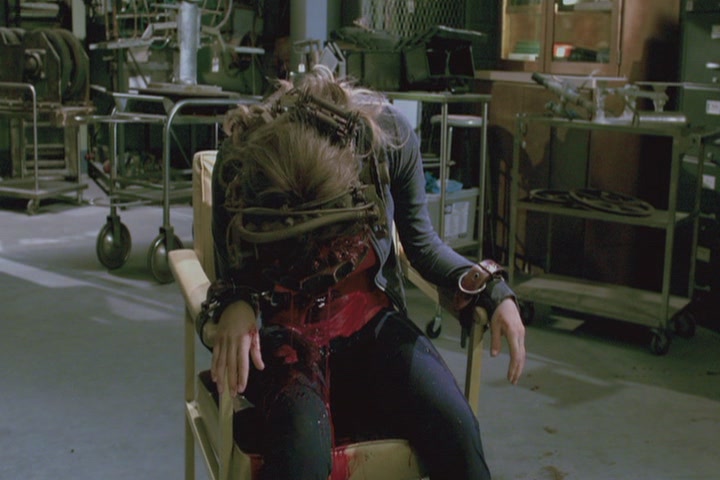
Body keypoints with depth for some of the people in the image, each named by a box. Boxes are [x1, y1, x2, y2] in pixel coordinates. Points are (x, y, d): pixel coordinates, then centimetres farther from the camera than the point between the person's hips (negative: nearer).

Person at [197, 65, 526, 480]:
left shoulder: (389, 136, -15)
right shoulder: (240, 161, -19)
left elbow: (421, 242, 0)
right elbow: (235, 273, -8)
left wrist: (494, 291, -12)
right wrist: (237, 305, -32)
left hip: (371, 321, 2)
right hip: (284, 333, -2)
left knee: (457, 431, -23)